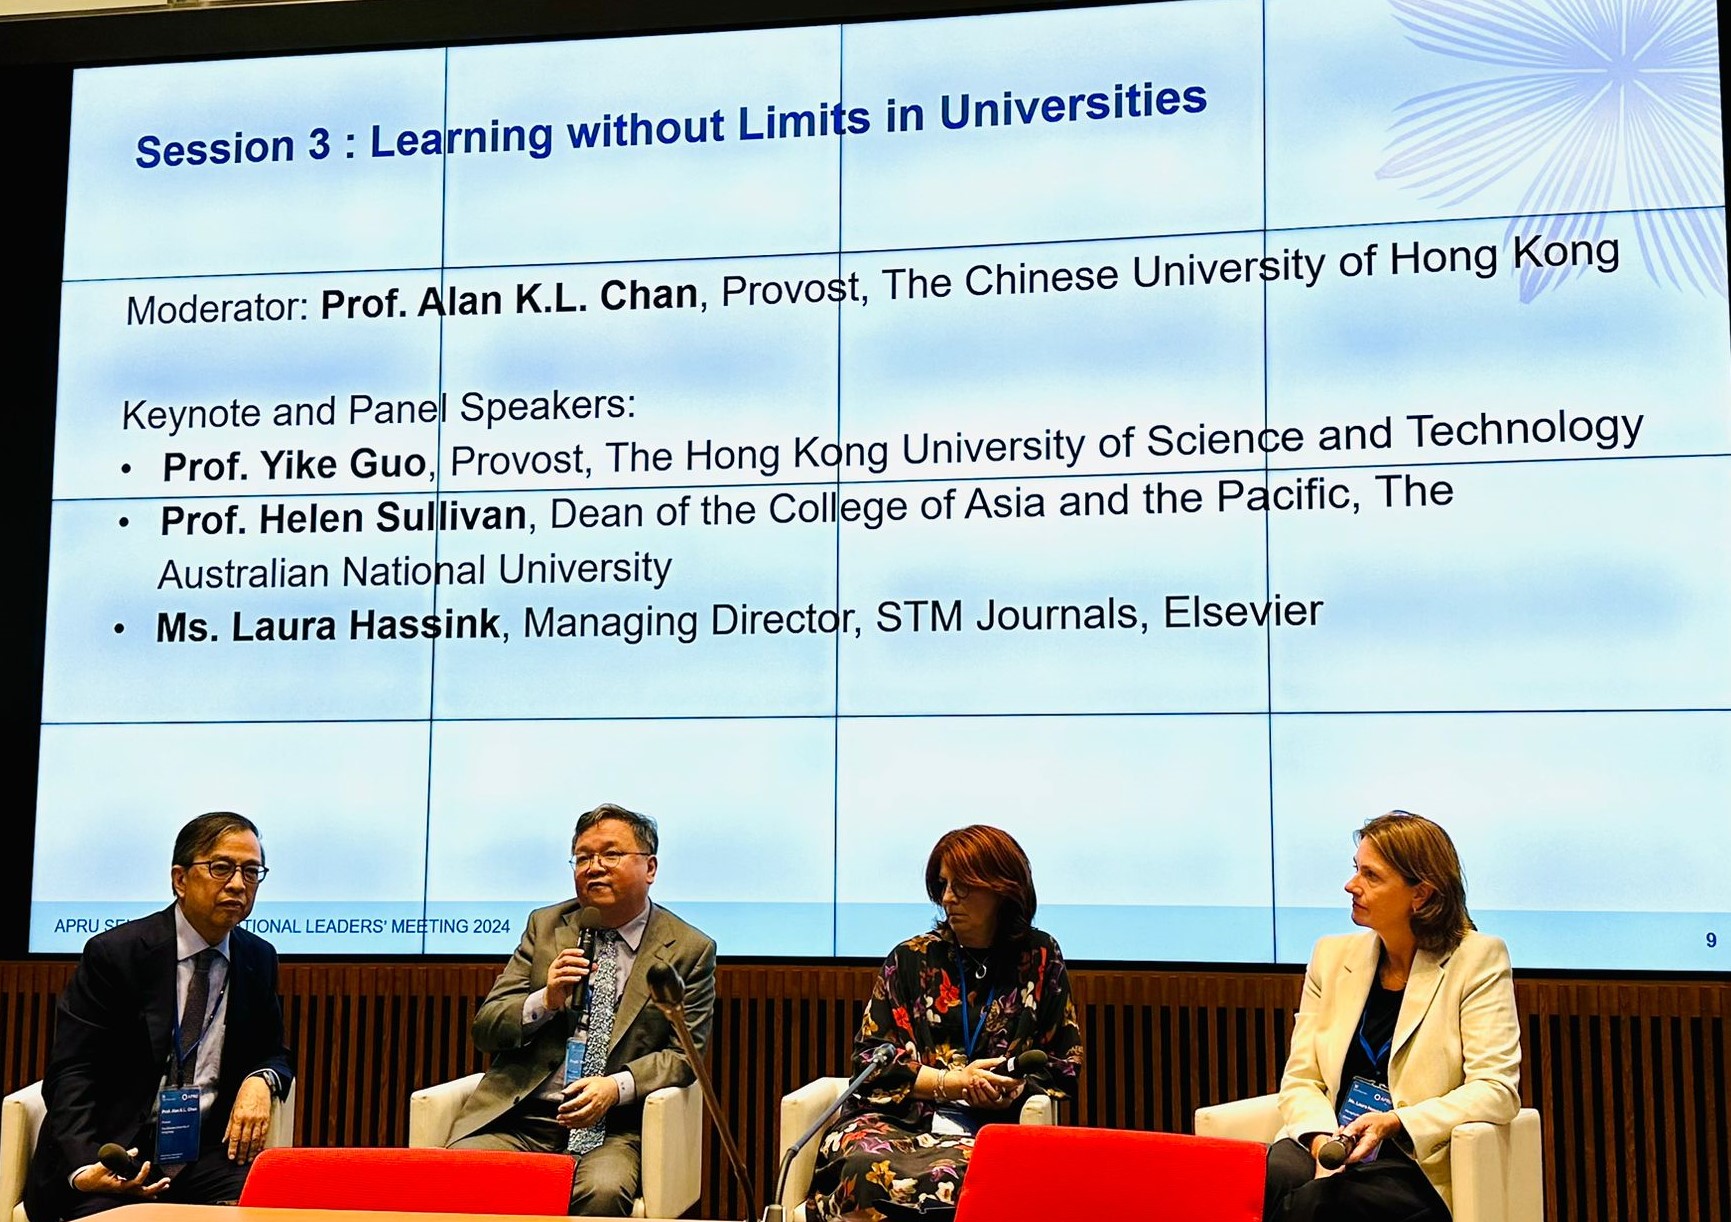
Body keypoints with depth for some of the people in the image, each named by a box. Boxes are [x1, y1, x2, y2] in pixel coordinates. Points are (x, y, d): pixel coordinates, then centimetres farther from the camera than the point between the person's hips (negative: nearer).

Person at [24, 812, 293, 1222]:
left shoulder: (259, 958, 9)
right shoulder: (112, 953, -5)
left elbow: (274, 1053, 20)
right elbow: (70, 1073, -8)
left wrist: (261, 1080, -7)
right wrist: (83, 1169, -25)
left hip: (207, 1151, 3)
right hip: (115, 1154, -2)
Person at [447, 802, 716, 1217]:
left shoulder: (690, 950, 6)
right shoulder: (545, 926, 14)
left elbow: (684, 1054, 2)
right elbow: (485, 1028, 10)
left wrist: (617, 1087, -16)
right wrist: (545, 1001, -11)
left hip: (614, 1130, -2)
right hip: (518, 1119, 2)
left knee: (602, 1190, -33)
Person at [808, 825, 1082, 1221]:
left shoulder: (1040, 960, 11)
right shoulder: (912, 958, 12)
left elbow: (1063, 1063, 15)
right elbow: (869, 1056, 7)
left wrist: (1011, 1090, -7)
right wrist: (950, 1081, -6)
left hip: (988, 1127, -1)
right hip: (899, 1118, 1)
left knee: (950, 1178, -38)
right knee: (865, 1167, -36)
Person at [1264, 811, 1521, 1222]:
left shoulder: (1478, 959, 0)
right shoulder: (1333, 955, 13)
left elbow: (1496, 1091, -7)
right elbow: (1301, 1079, 10)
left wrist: (1393, 1123, -20)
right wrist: (1323, 1142, -12)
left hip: (1418, 1163, -4)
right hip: (1329, 1142, 4)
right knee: (1262, 1182, -32)